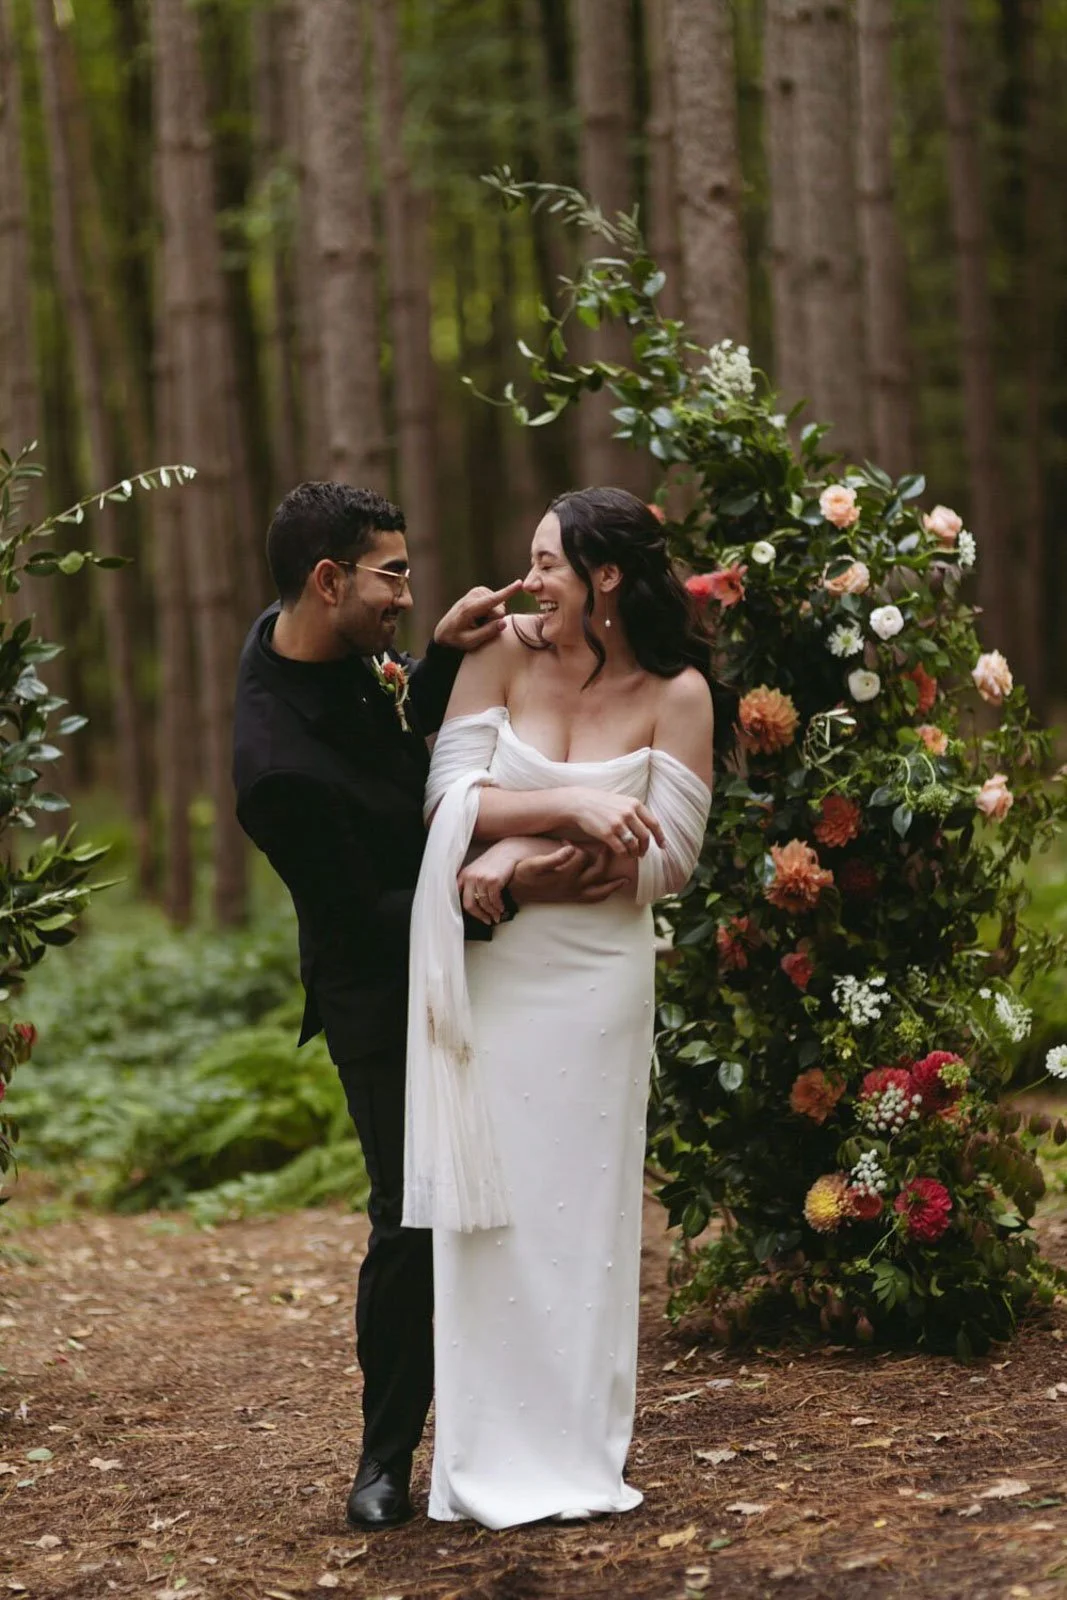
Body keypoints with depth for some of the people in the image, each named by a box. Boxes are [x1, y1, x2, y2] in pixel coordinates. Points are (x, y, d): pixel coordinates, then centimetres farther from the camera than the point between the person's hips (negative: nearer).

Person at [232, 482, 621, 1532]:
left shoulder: (338, 649, -7)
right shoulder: (277, 767, -33)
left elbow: (404, 730, 12)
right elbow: (375, 920, -26)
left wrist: (444, 654, -7)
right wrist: (509, 890, -31)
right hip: (383, 993, -9)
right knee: (412, 1221, -4)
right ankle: (387, 1457, 14)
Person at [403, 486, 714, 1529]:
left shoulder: (675, 694, -4)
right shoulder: (504, 653, 0)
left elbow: (665, 863, -7)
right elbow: (449, 794, -8)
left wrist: (524, 850, -13)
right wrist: (573, 807, -21)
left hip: (595, 974, -1)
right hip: (486, 971, 1)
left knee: (581, 1206, 4)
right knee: (487, 1205, 3)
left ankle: (576, 1455, 15)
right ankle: (492, 1462, 12)